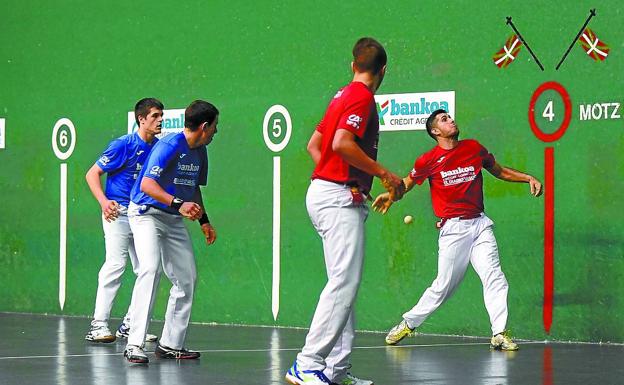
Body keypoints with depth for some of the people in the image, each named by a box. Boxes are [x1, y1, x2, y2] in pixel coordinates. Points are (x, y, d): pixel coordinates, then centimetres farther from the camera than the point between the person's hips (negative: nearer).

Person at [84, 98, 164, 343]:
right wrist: (103, 201, -20)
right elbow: (92, 174, -6)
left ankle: (130, 325, 14)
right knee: (116, 264, -16)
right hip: (118, 212, -7)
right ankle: (98, 326, -15)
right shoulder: (123, 145, -9)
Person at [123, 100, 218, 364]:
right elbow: (147, 184, -28)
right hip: (147, 213, -9)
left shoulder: (199, 152, 8)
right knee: (150, 269, -26)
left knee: (187, 278, 5)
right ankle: (134, 345, -28)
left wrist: (203, 220, 17)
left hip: (174, 220, 9)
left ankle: (170, 344, 15)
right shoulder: (170, 146, -19)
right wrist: (179, 204, -36)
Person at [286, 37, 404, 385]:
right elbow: (342, 143, -23)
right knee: (345, 283, -14)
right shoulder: (362, 97, -9)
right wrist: (382, 172, -14)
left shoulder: (344, 95, 19)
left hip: (325, 191, 10)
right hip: (340, 197, -10)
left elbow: (314, 144, 23)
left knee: (345, 284, 10)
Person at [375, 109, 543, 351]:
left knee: (494, 277, -10)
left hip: (479, 223, 3)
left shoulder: (474, 148, 8)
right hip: (453, 228, -3)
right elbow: (408, 182, 13)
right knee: (444, 285, 0)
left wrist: (528, 178, 10)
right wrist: (390, 195, -7)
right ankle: (409, 323, 20)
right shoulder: (429, 160, -1)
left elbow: (499, 171, 21)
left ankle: (499, 334, -8)